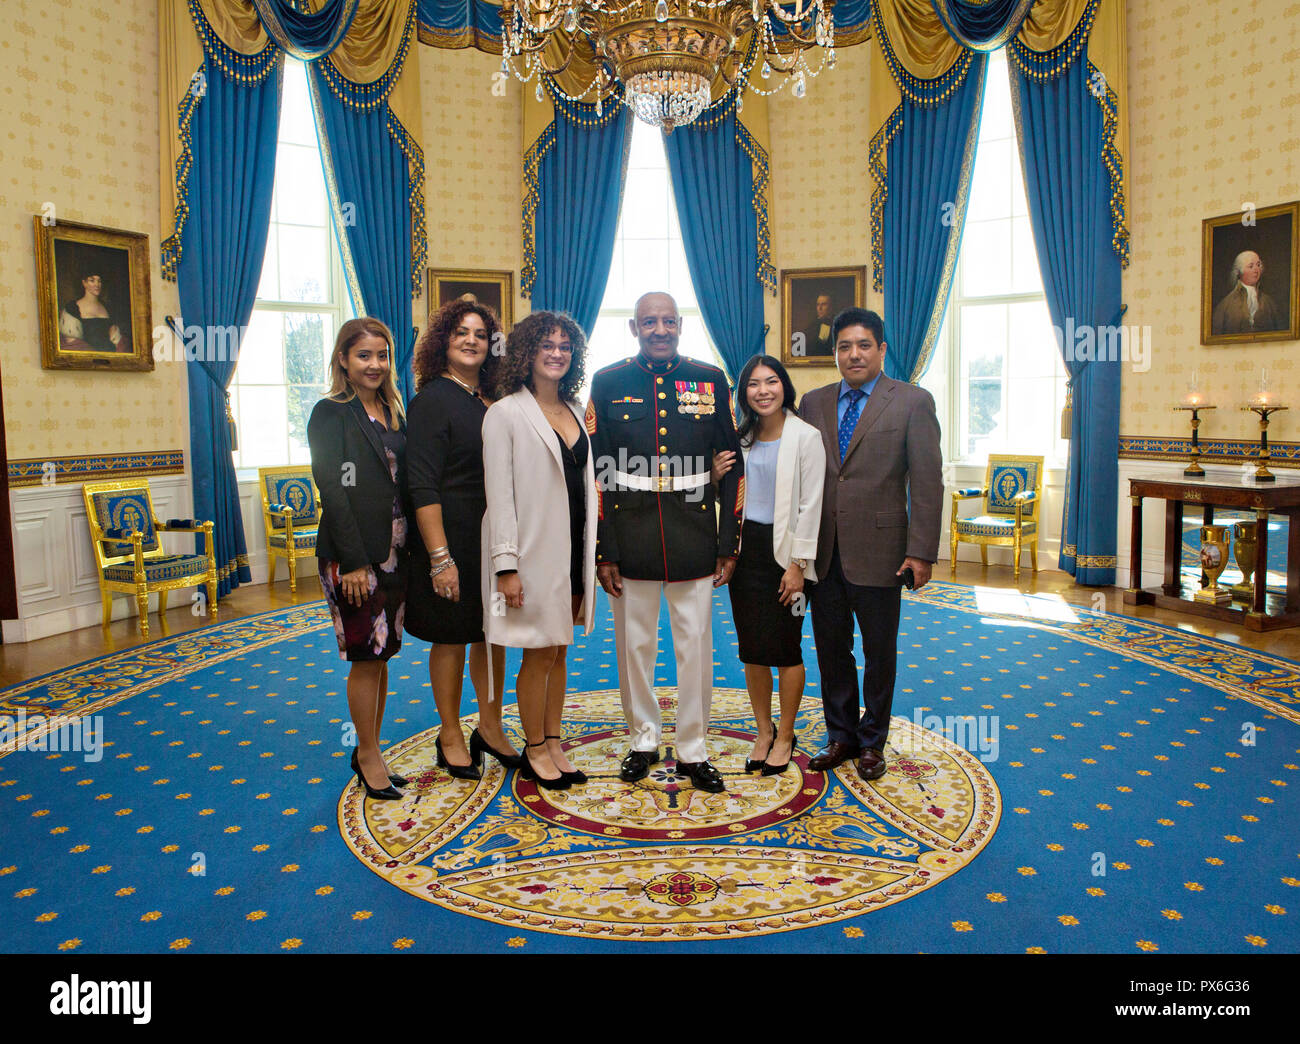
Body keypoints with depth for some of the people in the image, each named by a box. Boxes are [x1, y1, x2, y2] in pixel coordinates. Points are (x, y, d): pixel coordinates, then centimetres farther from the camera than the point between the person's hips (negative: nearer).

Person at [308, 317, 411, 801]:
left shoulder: (393, 413, 14)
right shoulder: (331, 414, -6)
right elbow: (333, 490, -13)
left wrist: (412, 553, 7)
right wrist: (354, 562, -18)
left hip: (394, 553, 7)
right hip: (354, 557, -6)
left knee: (381, 656, 13)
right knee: (366, 658, 0)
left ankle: (370, 751, 26)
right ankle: (368, 756, 16)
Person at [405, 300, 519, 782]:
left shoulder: (490, 399, 10)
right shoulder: (432, 400, -10)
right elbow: (423, 486, -16)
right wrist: (440, 557, -21)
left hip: (493, 537, 7)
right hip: (452, 538, -7)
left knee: (491, 631, 14)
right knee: (451, 637, 6)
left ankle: (490, 728, 30)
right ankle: (450, 737, 23)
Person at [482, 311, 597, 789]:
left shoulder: (575, 410, 12)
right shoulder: (505, 413, -7)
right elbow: (499, 494, -11)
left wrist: (593, 553, 10)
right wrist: (506, 566, -16)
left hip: (574, 548, 6)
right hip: (535, 550, -6)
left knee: (558, 651, 14)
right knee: (540, 653, 4)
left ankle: (553, 744, 26)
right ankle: (535, 751, 21)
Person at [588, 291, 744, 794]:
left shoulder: (711, 381, 3)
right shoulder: (608, 383, 1)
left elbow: (732, 466, 5)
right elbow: (596, 472, 0)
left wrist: (729, 545, 0)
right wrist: (603, 552, -4)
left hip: (694, 540, 0)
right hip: (631, 539, 0)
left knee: (696, 646, 7)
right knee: (635, 645, 11)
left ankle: (692, 749, 23)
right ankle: (644, 739, 30)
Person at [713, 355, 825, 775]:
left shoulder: (806, 437, -6)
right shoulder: (740, 438, 9)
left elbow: (810, 505, -9)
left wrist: (797, 565, -12)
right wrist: (717, 477, -5)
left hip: (784, 549, -5)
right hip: (745, 547, 5)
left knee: (785, 648, 3)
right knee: (752, 648, 10)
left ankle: (785, 735, 21)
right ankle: (763, 731, 26)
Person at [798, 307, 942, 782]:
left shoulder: (912, 402, -2)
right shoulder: (814, 403, 9)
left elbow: (927, 482, -6)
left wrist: (921, 551, -11)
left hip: (878, 550, -3)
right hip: (823, 551, 3)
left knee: (880, 651, 10)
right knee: (831, 648, 12)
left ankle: (871, 741, 27)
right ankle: (841, 736, 29)